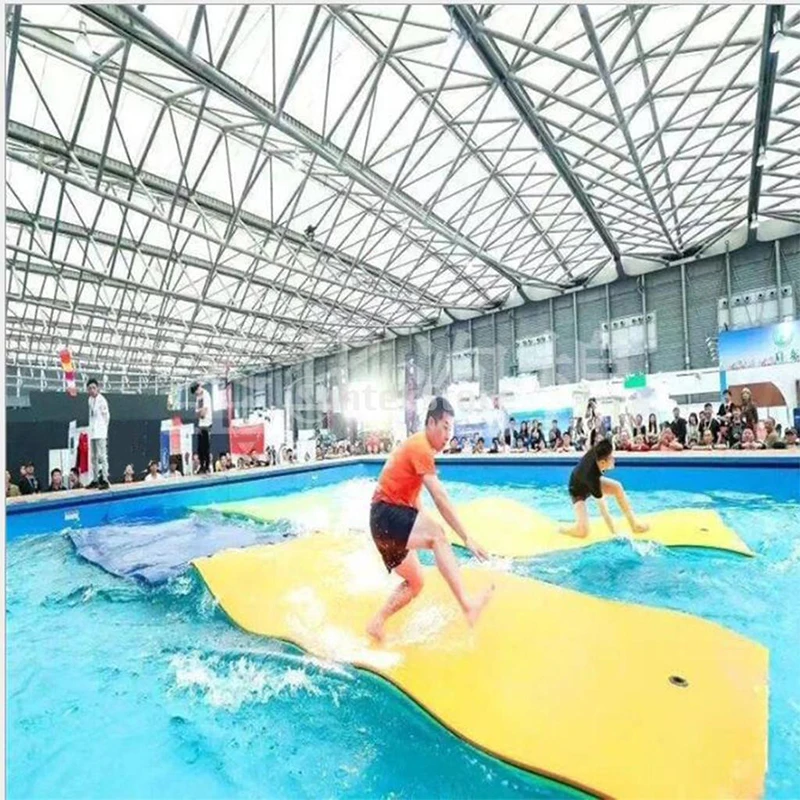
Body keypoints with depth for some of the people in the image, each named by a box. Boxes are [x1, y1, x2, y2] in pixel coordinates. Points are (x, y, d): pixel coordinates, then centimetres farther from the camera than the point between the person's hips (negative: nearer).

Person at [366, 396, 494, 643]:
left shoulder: (417, 446, 16)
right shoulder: (420, 447, -15)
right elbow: (440, 498, -21)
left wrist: (423, 529, 18)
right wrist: (467, 538, -20)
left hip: (387, 521, 10)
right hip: (387, 515, -10)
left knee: (415, 583, 13)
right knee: (437, 535, -32)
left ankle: (377, 624, 22)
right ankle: (467, 604, -38)